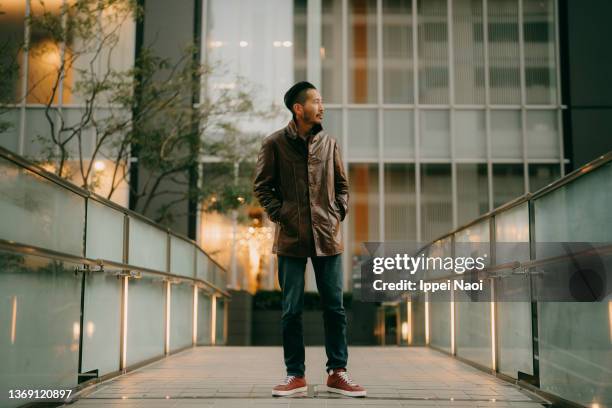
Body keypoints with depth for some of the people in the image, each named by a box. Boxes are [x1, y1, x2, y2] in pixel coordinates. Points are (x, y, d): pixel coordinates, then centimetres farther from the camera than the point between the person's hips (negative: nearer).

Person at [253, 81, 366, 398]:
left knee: (334, 307, 4)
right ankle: (295, 375, 15)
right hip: (291, 238, -2)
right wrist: (279, 215, -6)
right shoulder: (275, 143, -1)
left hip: (327, 237, 3)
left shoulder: (328, 143, 8)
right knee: (292, 310, 4)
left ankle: (337, 373, 14)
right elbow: (261, 186, 3)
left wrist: (339, 214, 4)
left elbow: (341, 184, 16)